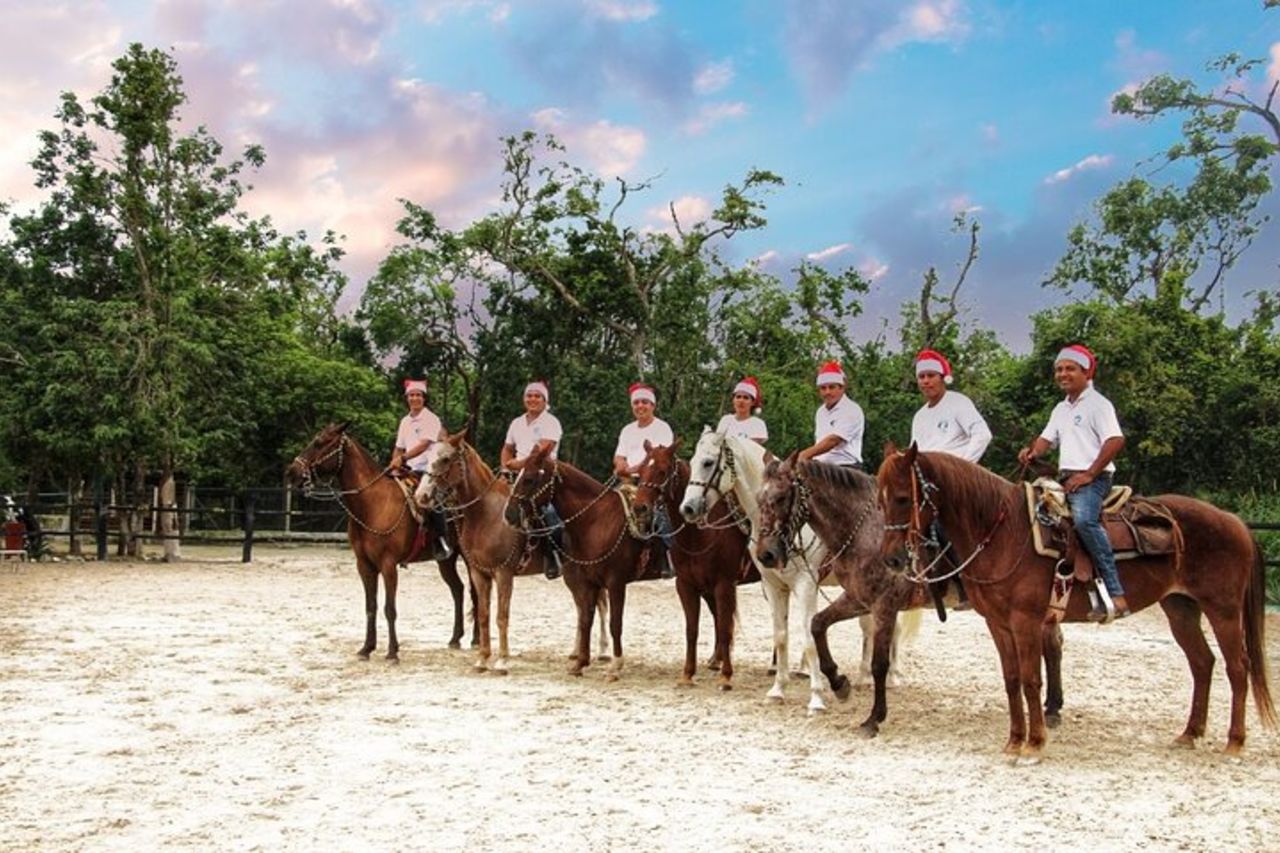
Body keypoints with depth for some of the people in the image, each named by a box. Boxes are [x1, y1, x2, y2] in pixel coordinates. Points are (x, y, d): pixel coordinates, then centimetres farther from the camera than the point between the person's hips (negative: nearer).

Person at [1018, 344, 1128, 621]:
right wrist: (1032, 451, -4)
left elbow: (1116, 440, -13)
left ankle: (1115, 593, -36)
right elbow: (1047, 437, 20)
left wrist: (1089, 474, -18)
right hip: (1065, 477, 9)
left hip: (1092, 478, -9)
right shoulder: (1061, 409, 22)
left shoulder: (1098, 404, -3)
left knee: (1084, 519, -36)